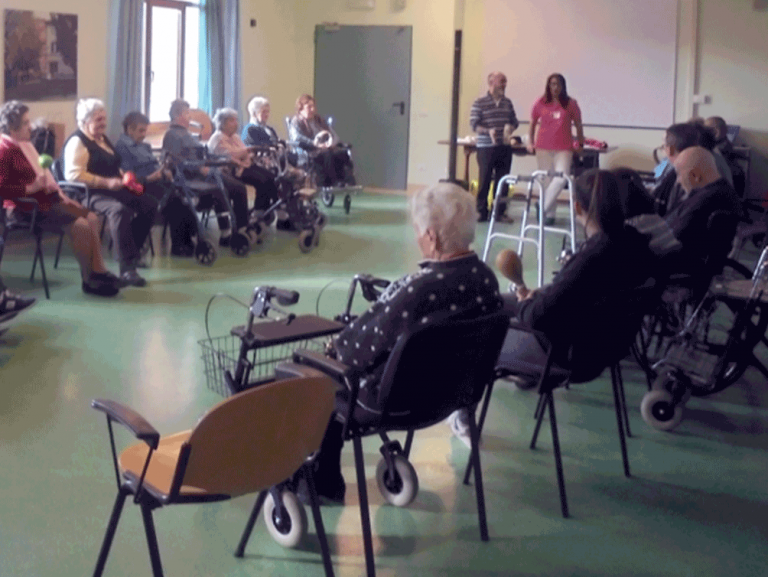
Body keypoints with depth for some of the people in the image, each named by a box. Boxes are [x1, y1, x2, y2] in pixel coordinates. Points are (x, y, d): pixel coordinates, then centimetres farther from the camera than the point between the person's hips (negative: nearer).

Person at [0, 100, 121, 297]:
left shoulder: (26, 145, 15)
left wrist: (60, 193, 10)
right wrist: (31, 188, -25)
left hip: (49, 197, 10)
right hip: (31, 207, -10)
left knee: (91, 218, -1)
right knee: (80, 225, -19)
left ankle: (99, 271, -2)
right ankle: (89, 280, -7)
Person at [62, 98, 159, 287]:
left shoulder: (102, 139, 21)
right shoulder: (77, 142, -9)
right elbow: (73, 174, -22)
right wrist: (107, 183, -26)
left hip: (113, 189, 10)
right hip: (90, 193, -10)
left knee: (150, 204, -1)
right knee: (120, 210, -37)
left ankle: (131, 252, 8)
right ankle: (127, 268, -41)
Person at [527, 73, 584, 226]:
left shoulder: (571, 104, 1)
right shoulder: (540, 104, 3)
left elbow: (578, 125, 9)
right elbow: (532, 124, 14)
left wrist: (580, 143, 9)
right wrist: (530, 142, 7)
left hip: (564, 148, -1)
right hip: (543, 147, 1)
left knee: (561, 178, -17)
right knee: (547, 180, 6)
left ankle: (543, 208, -9)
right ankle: (549, 214, 15)